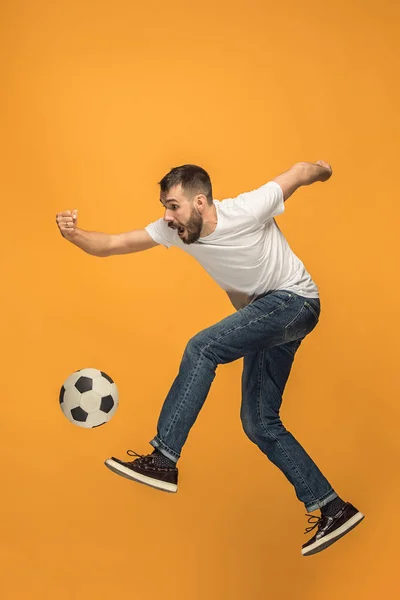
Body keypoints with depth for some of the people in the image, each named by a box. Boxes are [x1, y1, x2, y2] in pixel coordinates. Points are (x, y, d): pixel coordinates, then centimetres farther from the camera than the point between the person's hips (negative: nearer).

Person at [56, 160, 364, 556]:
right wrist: (74, 234, -30)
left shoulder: (249, 209, -24)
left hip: (294, 301, -8)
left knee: (202, 348, -26)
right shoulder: (175, 229, -8)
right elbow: (111, 245, -11)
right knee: (258, 423, 3)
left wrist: (322, 169, 12)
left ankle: (163, 460, -24)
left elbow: (301, 171, -8)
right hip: (261, 316, 8)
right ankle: (333, 509, 9)